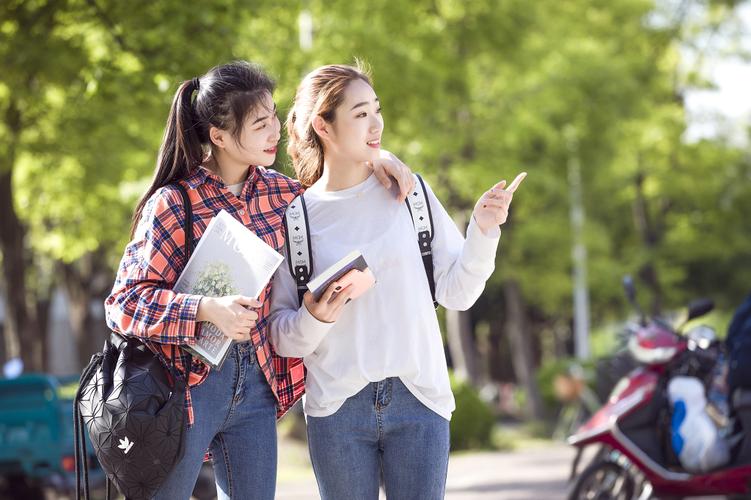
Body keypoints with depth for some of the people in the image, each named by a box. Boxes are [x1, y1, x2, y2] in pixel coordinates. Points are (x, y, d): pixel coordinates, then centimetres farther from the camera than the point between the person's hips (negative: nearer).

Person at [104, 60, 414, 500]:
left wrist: (375, 161, 3)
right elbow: (126, 302, -14)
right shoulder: (174, 204, -11)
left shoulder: (278, 192, 5)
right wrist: (208, 309, -27)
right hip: (187, 383, -5)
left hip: (256, 384, 5)